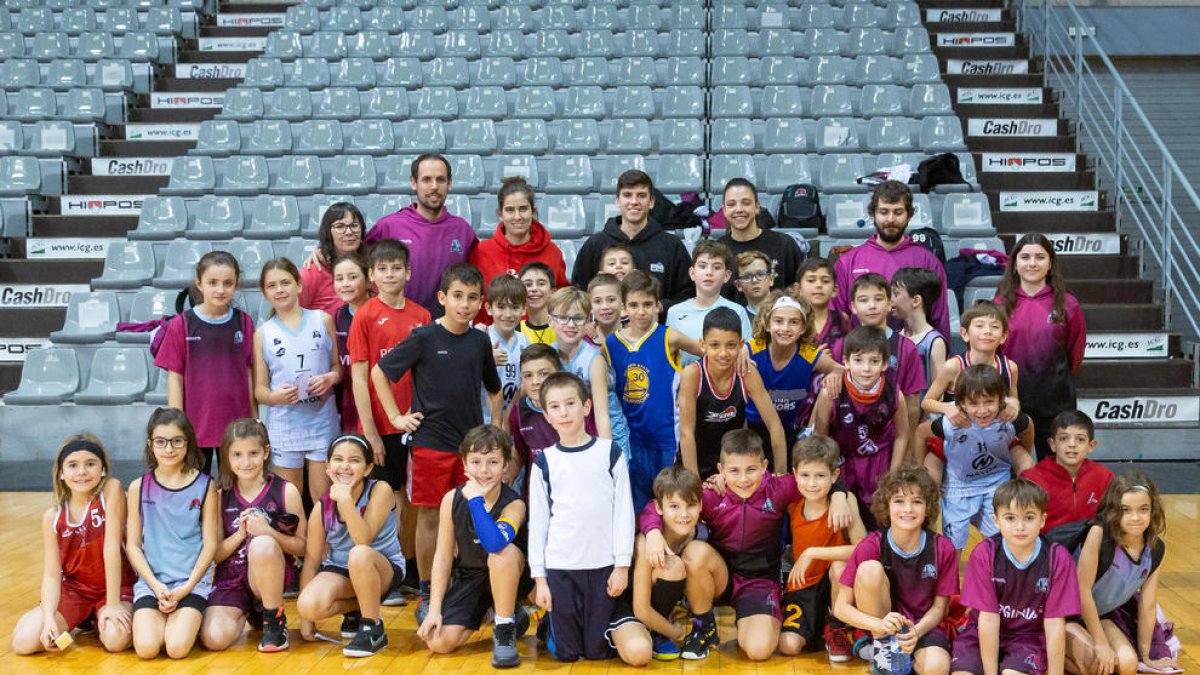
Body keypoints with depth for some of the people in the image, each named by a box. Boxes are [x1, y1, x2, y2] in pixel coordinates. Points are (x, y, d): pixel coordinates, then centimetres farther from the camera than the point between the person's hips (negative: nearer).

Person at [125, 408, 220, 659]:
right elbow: (133, 544, 3)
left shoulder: (205, 486, 0)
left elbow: (210, 544, -1)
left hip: (192, 581, -1)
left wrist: (186, 588, -11)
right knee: (146, 648, -20)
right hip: (150, 581, 1)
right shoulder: (139, 487, 3)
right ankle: (161, 617, 12)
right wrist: (156, 586, -10)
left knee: (178, 648, -22)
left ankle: (185, 620, 11)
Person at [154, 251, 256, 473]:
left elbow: (249, 372, 3)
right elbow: (175, 378, -2)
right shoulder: (181, 325, -4)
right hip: (195, 427, -1)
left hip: (237, 426, 1)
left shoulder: (245, 323, 0)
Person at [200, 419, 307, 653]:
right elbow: (214, 554, 2)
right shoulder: (221, 497, 3)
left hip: (270, 575, -2)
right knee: (213, 639, -23)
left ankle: (275, 620, -13)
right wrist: (240, 534, -16)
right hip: (231, 578, 2)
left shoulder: (286, 491, -4)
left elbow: (302, 547, -4)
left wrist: (268, 532, -21)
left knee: (262, 544, -36)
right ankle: (247, 612, 14)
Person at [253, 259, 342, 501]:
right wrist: (276, 396, -17)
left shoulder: (323, 320, 5)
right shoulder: (263, 333, 4)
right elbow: (259, 389, 4)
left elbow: (339, 366, 10)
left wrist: (331, 378, -12)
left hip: (322, 424, 0)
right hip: (284, 428, 0)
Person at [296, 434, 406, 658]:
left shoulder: (380, 491, -18)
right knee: (309, 605, -27)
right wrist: (305, 617, -6)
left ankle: (374, 629, -18)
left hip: (384, 569, -4)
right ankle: (355, 610, 7)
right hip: (340, 571, 4)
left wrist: (345, 499, -36)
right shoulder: (322, 508, -7)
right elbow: (311, 560, -4)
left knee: (359, 555, -38)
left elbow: (363, 541, -28)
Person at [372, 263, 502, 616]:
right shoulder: (424, 338, -6)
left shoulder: (480, 342, 6)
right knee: (429, 518, 3)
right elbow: (379, 372, -1)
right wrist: (396, 417, -4)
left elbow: (494, 390, 19)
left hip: (472, 442, 3)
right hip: (430, 442, -3)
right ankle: (426, 594, 15)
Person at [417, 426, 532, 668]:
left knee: (504, 552, -38)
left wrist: (476, 499, -36)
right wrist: (434, 609, -9)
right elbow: (443, 556, -4)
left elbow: (495, 543, -43)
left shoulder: (514, 504, -22)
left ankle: (505, 629, -15)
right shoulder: (452, 500, -11)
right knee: (438, 642, -11)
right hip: (469, 577, 4)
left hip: (508, 577, -4)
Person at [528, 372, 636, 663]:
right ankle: (549, 624, 34)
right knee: (566, 653, 5)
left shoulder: (610, 453, 0)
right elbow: (538, 520, 4)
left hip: (603, 564, 0)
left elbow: (624, 511, 0)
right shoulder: (545, 461, 2)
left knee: (598, 650, 6)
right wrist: (539, 576, 0)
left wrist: (622, 565, -4)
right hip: (559, 566, 1)